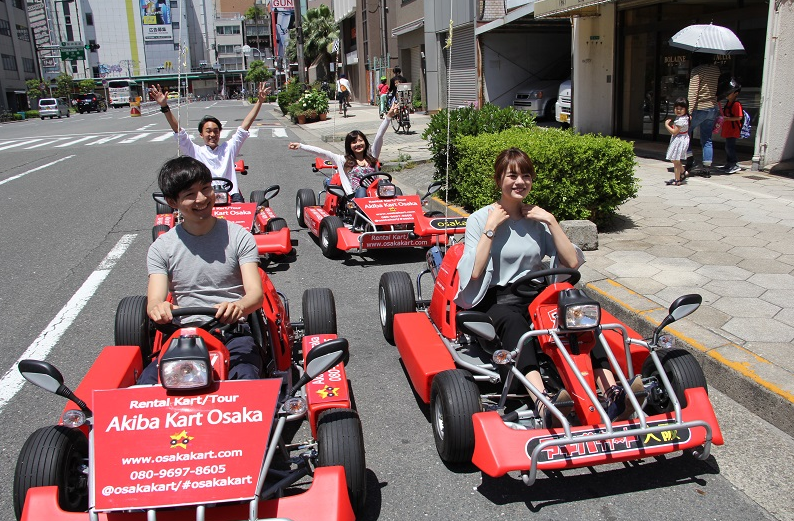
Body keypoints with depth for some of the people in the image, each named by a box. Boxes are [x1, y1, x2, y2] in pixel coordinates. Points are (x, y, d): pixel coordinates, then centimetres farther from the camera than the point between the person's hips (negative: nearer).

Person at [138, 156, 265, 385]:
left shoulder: (238, 236, 3)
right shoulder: (162, 248, 8)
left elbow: (256, 293, -7)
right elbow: (154, 301, -3)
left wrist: (239, 306, -33)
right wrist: (158, 308, -30)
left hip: (234, 333, -1)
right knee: (146, 385, -28)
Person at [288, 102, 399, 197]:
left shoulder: (372, 156, 23)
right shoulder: (343, 160, 18)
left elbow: (379, 136, 13)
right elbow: (322, 152, 11)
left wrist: (388, 116, 4)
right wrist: (300, 146, 6)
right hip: (356, 196, -2)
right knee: (361, 189, -37)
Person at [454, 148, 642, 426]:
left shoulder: (538, 219, 13)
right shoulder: (479, 219, 2)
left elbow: (572, 262, 1)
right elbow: (474, 272, -14)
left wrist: (551, 221, -3)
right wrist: (491, 227, -10)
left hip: (536, 296, 4)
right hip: (496, 300, -3)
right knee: (513, 322, -38)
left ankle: (614, 394, -42)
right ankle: (544, 402, -59)